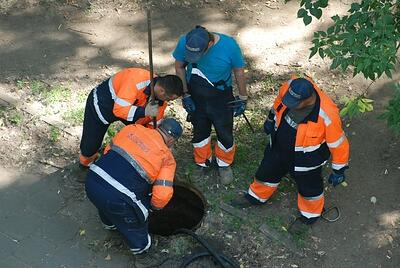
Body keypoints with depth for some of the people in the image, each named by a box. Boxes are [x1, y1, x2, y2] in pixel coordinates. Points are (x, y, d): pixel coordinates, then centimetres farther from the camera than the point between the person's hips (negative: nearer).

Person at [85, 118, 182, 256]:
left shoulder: (132, 128, 11)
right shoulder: (167, 157, 0)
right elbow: (163, 194, -7)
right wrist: (153, 206, 15)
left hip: (91, 181, 5)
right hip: (116, 198, -5)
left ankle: (109, 223, 63)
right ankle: (139, 245, 47)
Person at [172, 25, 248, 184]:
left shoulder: (229, 46, -29)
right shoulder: (184, 43, -24)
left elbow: (239, 71, -12)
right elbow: (179, 67, -5)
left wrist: (242, 99, -3)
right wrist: (185, 95, -5)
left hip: (221, 98, -1)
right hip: (195, 97, 2)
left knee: (225, 133, 12)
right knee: (200, 131, 19)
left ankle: (224, 164, 40)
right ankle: (202, 163, 44)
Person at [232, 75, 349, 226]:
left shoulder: (327, 115, -39)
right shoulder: (289, 87, -26)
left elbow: (338, 144, -22)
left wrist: (339, 171, -10)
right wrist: (271, 118, 16)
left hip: (306, 160, -5)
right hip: (278, 147, 5)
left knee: (308, 188, 22)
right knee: (267, 172, 27)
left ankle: (310, 216, 51)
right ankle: (256, 197, 57)